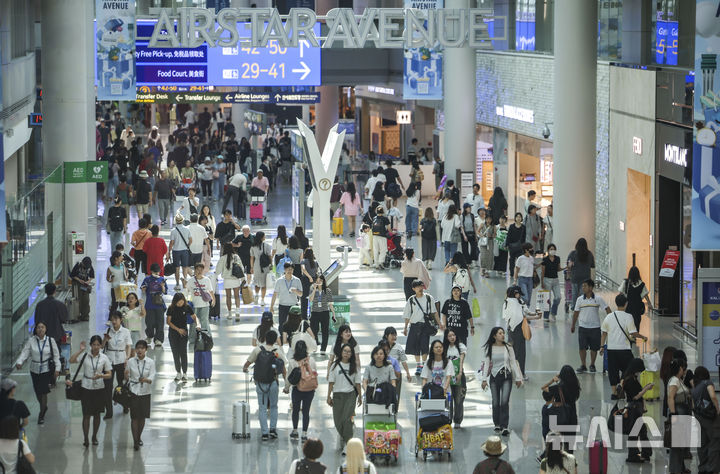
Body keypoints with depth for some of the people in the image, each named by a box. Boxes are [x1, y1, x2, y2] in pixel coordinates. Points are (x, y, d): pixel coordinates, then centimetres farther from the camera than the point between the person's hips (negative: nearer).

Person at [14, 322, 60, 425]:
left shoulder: (50, 341, -4)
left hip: (47, 370, -2)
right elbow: (25, 353, -8)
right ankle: (44, 407, 41)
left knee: (43, 392, -8)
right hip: (35, 370, 2)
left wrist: (57, 369, -3)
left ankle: (41, 415, 5)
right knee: (37, 392, 11)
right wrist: (19, 362, -25)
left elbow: (56, 355, 1)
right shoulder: (31, 341, -4)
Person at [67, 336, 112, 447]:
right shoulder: (85, 356, -4)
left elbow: (109, 375, -1)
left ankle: (94, 437, 26)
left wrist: (100, 376, -20)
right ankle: (86, 439, -1)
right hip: (86, 388, -1)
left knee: (97, 414, 11)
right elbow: (71, 361, -17)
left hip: (99, 388, 1)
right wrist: (80, 350, -19)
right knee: (86, 414, -3)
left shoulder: (104, 358, -2)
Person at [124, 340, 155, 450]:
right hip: (133, 391, -1)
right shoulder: (131, 362, -1)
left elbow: (152, 377, -9)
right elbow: (127, 379, 2)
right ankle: (135, 441, -4)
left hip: (145, 391, 1)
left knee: (142, 416, 9)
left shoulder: (150, 362, -2)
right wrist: (126, 376, -21)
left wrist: (146, 380, -30)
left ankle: (139, 437, 30)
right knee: (134, 416, -6)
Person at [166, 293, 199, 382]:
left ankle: (185, 373, -2)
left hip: (183, 332, -1)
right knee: (175, 353, 4)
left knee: (183, 352, -8)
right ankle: (178, 373, 14)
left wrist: (197, 324, -15)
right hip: (173, 332, 1)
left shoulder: (187, 307, -3)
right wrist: (178, 329, -13)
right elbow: (169, 322, -3)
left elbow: (194, 317, 5)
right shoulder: (171, 308, -4)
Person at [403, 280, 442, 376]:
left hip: (426, 325, -2)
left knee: (424, 346, -9)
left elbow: (434, 312, 8)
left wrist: (439, 324, 6)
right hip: (414, 325, 2)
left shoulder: (429, 298, 2)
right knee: (415, 346, 2)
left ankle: (424, 365, 2)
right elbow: (407, 316, 10)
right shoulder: (411, 300, 5)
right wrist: (405, 328, 10)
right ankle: (418, 365, 15)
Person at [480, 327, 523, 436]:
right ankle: (497, 424, 24)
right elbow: (486, 364, 3)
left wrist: (518, 378, 6)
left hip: (506, 377, -1)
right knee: (496, 402, 7)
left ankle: (504, 427, -12)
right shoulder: (490, 349, 2)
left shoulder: (508, 348, 3)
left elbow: (513, 363, 7)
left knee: (505, 401, -12)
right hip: (494, 377, 1)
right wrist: (484, 379, -2)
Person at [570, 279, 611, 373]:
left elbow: (607, 309, 1)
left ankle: (592, 365, 21)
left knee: (594, 348, 6)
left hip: (595, 327, -1)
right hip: (583, 327, 1)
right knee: (582, 347, -5)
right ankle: (583, 366, 6)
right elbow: (576, 312, 10)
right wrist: (573, 325, 13)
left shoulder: (598, 299, -4)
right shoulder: (580, 299, 1)